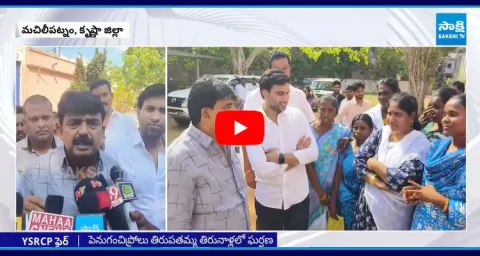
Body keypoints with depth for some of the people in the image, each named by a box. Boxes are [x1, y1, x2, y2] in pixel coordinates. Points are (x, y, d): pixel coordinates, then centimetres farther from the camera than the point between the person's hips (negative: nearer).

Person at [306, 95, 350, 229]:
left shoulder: (343, 132, -6)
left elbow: (340, 167, -6)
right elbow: (308, 163, -9)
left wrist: (333, 199, -7)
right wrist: (320, 192, -12)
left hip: (330, 188, 1)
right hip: (310, 187, -1)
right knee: (306, 221, 8)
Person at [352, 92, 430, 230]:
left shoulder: (420, 144, -14)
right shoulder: (381, 133, 1)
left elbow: (402, 180, -24)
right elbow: (358, 160, -2)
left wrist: (374, 164, -12)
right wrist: (374, 181, -18)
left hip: (394, 211, -4)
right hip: (368, 203, 4)